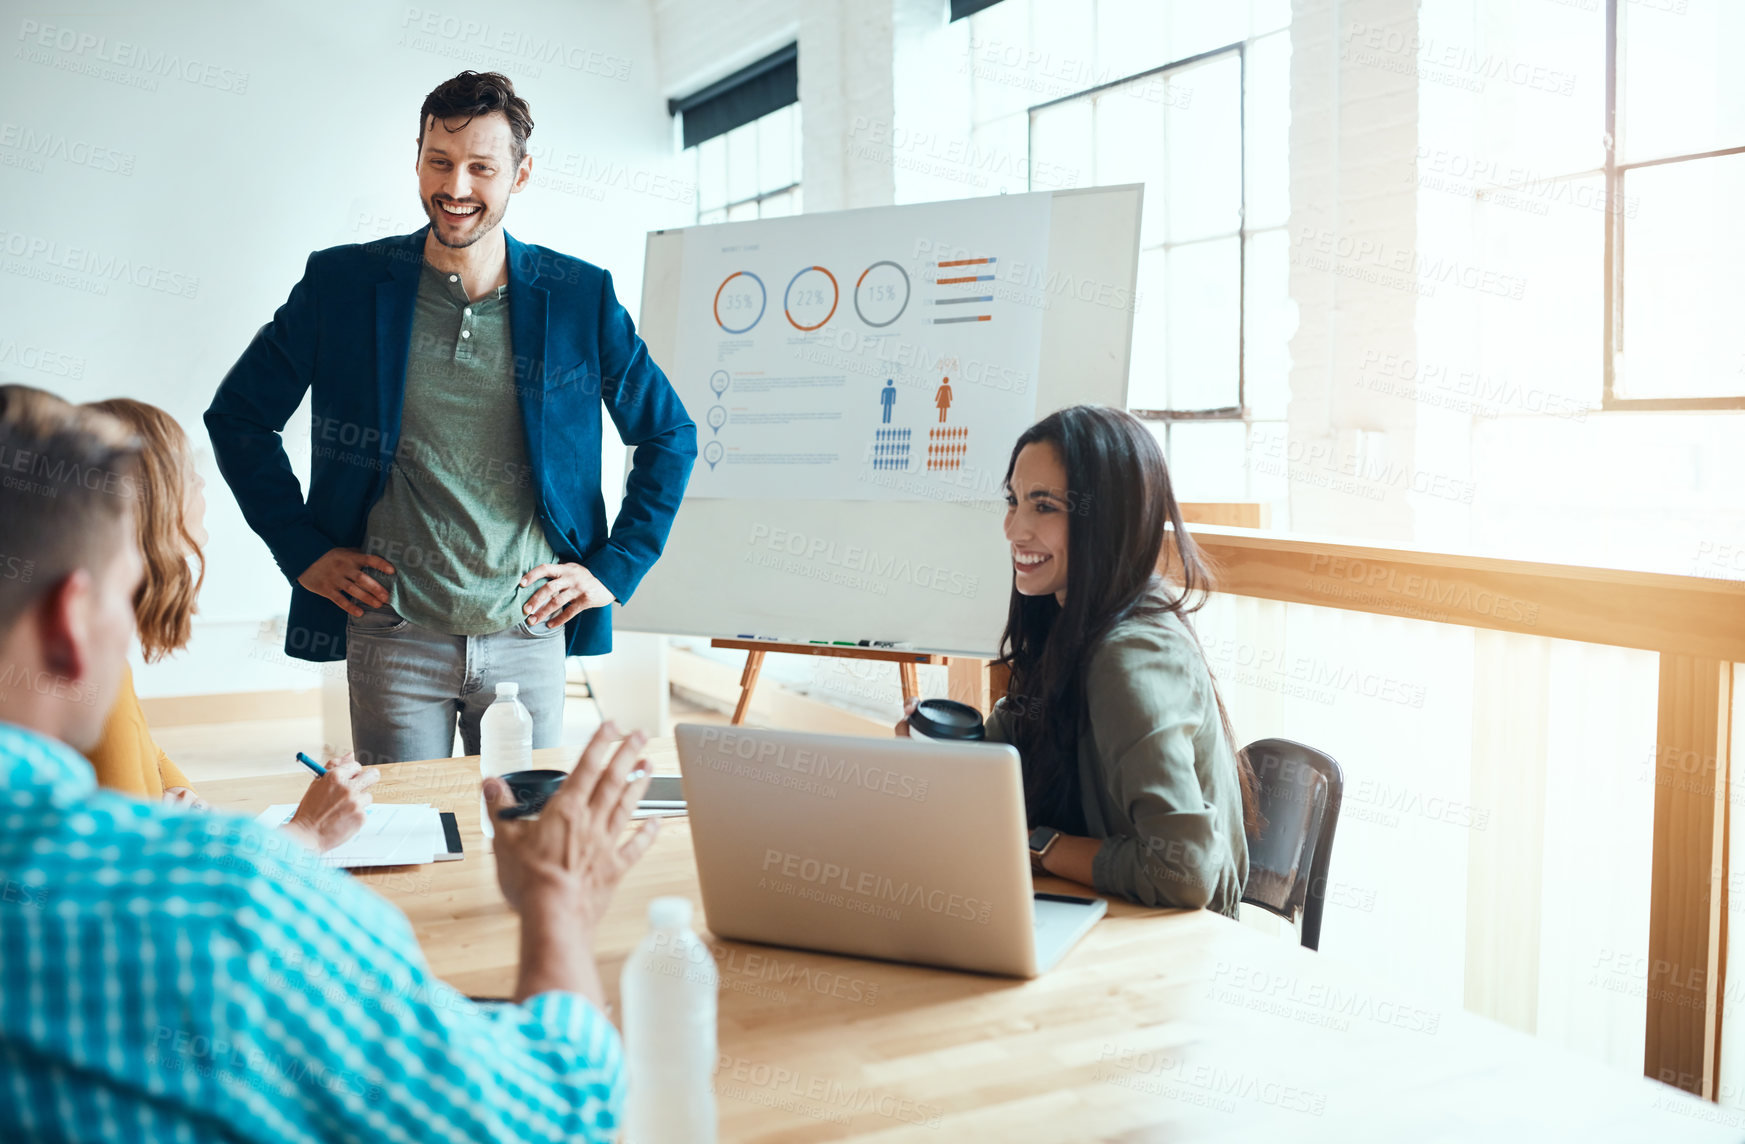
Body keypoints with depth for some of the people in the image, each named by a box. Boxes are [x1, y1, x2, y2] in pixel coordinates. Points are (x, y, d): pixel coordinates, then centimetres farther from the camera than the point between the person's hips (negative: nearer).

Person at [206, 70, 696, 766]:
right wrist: (303, 551, 3)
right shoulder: (341, 284, 1)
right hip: (392, 636, 0)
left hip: (530, 635, 1)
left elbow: (670, 436, 10)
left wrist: (615, 569, 4)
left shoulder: (581, 297, 1)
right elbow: (237, 417, 10)